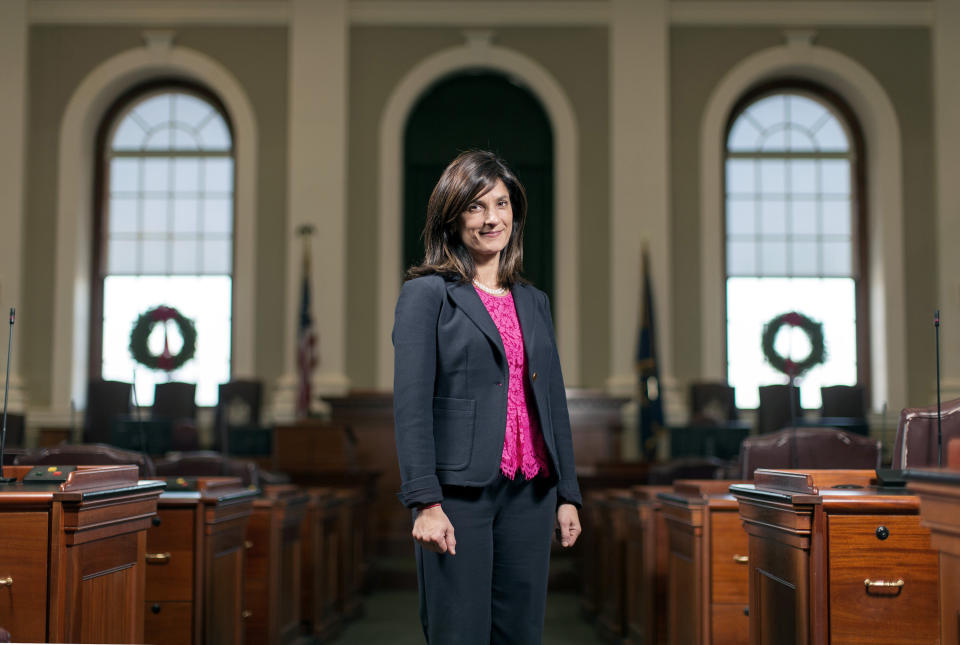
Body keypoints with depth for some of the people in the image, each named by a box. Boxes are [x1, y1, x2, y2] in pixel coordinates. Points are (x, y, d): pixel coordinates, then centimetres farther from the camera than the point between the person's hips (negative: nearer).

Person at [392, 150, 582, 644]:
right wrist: (425, 502, -16)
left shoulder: (533, 302, 16)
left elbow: (554, 402, 17)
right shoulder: (427, 294, -1)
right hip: (460, 493, -5)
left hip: (530, 493, 5)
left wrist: (567, 494, 11)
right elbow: (411, 405, -9)